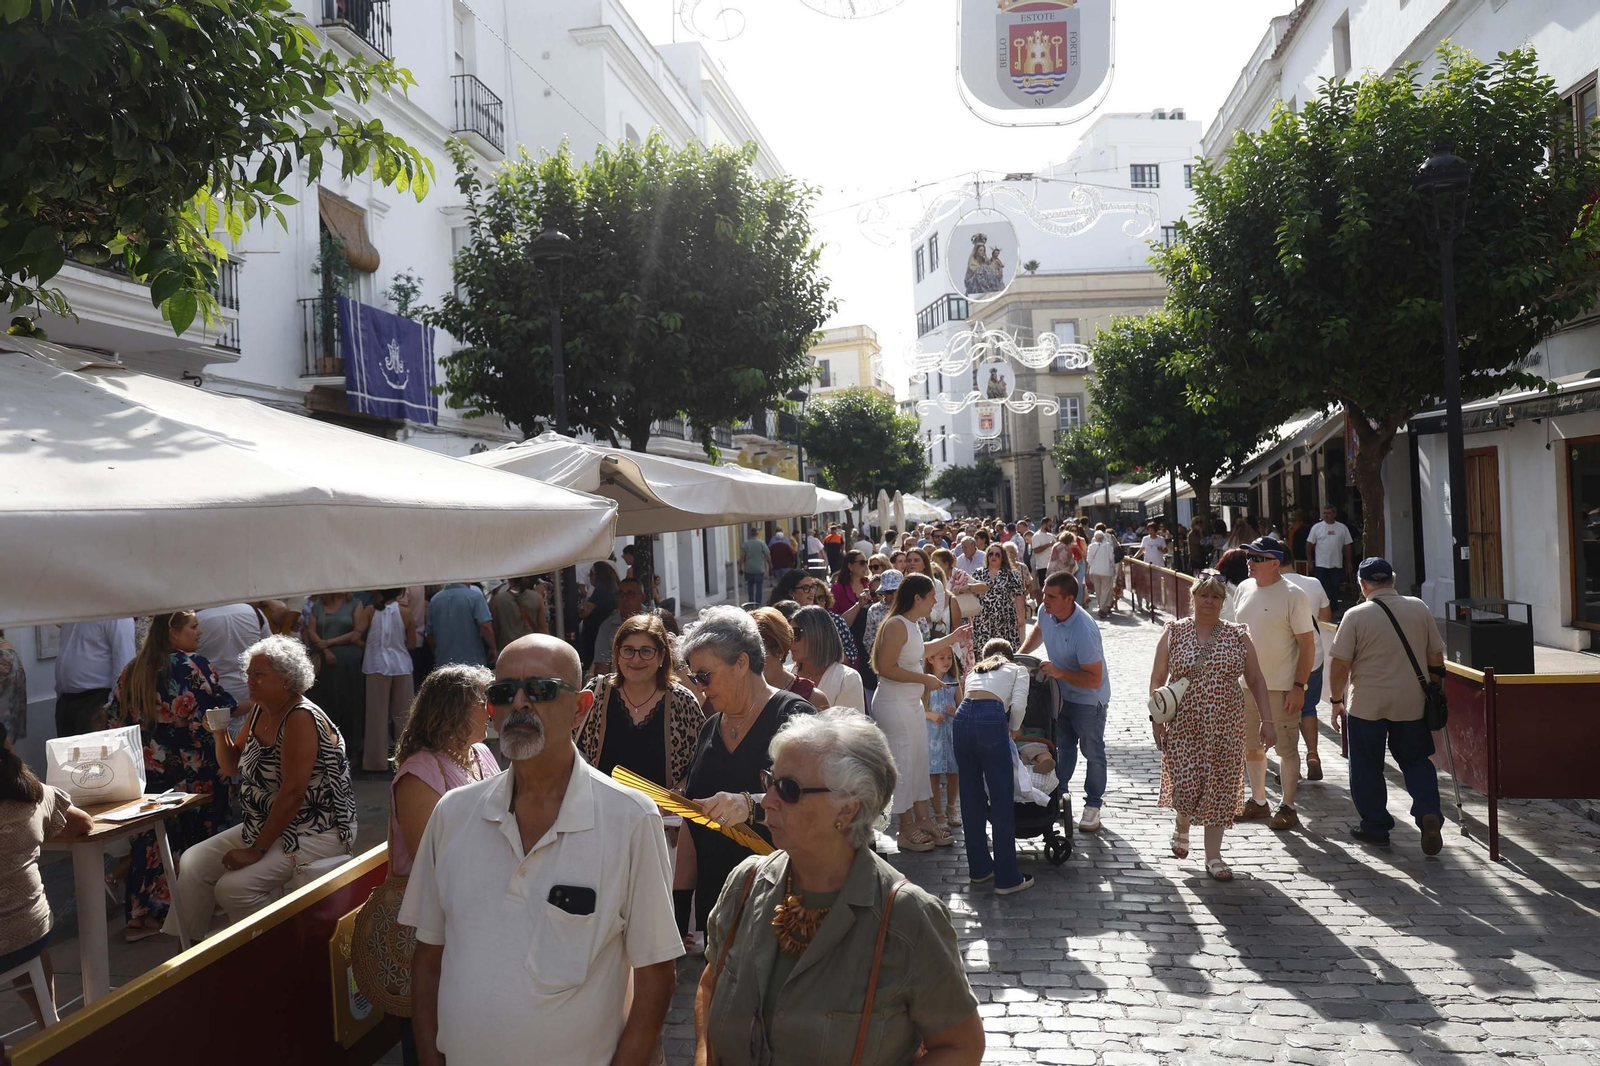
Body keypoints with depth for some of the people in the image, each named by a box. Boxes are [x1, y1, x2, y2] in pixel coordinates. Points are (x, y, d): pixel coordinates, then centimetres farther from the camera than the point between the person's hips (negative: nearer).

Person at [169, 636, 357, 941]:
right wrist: (220, 735, -2)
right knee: (193, 863, 3)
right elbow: (232, 766, 18)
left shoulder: (301, 718, -20)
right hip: (264, 825, 9)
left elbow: (292, 793, -25)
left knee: (234, 886, -22)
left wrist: (258, 849, -22)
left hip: (315, 832, -9)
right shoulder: (259, 712, 7)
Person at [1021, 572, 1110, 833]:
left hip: (1088, 698, -7)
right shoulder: (1045, 611, -15)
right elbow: (1039, 631, 12)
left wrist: (1059, 673, -38)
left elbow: (1094, 679, -32)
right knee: (1063, 746, 21)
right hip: (1061, 692, 7)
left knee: (1092, 752, 9)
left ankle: (1093, 805, 24)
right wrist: (1019, 655, 2)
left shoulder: (1084, 631, -37)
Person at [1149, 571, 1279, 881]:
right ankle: (1181, 824, 30)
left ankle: (1213, 856, 16)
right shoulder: (1174, 632, 0)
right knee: (1185, 785, -5)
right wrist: (1156, 719, -1)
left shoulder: (1238, 636, 3)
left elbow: (1256, 680, 6)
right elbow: (1157, 679, 3)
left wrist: (1265, 718, 0)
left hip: (1225, 727, 1)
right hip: (1183, 726, -1)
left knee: (1219, 787, 3)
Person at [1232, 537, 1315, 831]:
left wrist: (1299, 686, -17)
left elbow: (1307, 644, -13)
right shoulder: (1245, 588, 5)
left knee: (1286, 747, 4)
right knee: (1251, 745, 15)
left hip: (1281, 686, -6)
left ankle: (1287, 807, 16)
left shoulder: (1293, 596, -13)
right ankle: (1258, 801, 30)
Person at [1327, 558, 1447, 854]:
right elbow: (1436, 657, 7)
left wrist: (1337, 700, 1)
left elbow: (1339, 664, -10)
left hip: (1366, 705, -3)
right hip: (1412, 703, 3)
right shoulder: (1419, 608, 0)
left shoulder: (1355, 616, -11)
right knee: (1416, 762, 17)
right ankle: (1429, 814, -2)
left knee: (1367, 768, 10)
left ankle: (1375, 827, 17)